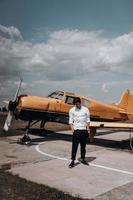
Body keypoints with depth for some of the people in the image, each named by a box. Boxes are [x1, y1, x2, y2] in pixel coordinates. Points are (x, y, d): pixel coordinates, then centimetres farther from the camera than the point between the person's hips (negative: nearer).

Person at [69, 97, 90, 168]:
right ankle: (73, 161, 0)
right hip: (76, 130, -2)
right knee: (74, 146, -4)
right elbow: (70, 120, 3)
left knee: (83, 146, 11)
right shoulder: (72, 110, 1)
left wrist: (87, 128, -1)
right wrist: (72, 128, -9)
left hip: (84, 130, 2)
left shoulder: (86, 109, 3)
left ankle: (82, 159, 25)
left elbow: (88, 120, 7)